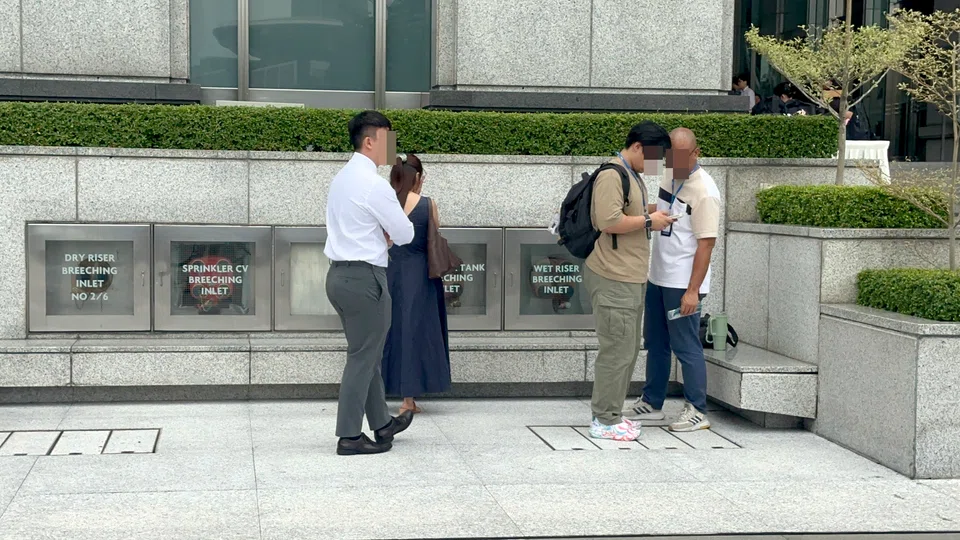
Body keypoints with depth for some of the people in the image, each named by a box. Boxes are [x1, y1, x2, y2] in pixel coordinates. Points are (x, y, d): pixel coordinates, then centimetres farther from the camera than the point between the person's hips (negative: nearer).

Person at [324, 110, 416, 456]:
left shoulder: (342, 178, 13)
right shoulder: (374, 184, -16)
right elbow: (406, 235, -11)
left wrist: (382, 234, 6)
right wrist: (393, 232, 11)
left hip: (340, 273, 10)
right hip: (365, 277, -10)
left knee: (367, 353, 19)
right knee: (362, 357, -1)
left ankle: (382, 423, 31)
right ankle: (350, 437, 5)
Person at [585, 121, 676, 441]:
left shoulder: (634, 177, 20)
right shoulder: (611, 175, -13)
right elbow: (609, 222, -24)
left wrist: (653, 217, 14)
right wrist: (648, 221, -14)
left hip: (631, 278, 11)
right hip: (613, 279, -11)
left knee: (628, 350, 13)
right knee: (617, 350, -7)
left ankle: (611, 414, 21)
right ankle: (605, 420, 1)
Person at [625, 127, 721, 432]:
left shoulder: (704, 191, -17)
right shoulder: (669, 178, 7)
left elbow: (706, 244, -20)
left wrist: (693, 290, -22)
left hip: (683, 283, -8)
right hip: (658, 277, 8)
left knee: (686, 346, -3)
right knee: (655, 342, 15)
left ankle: (697, 411, 7)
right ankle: (652, 403, 26)